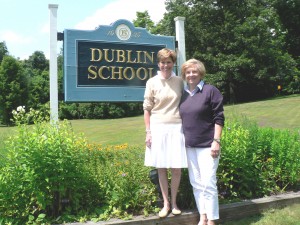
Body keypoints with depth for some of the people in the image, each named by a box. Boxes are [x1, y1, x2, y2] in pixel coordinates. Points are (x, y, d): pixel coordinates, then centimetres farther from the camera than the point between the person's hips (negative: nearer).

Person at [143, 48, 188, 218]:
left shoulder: (179, 81, 5)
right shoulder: (152, 82, 1)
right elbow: (147, 108, 2)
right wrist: (148, 132, -2)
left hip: (176, 127, 1)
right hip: (158, 127, -1)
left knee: (177, 168, 3)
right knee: (161, 168, 7)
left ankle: (174, 202, 22)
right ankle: (166, 203, 23)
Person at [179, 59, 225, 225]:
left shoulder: (211, 91, -5)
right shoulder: (184, 94, 11)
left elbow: (218, 118, -8)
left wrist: (216, 141, -14)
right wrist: (182, 140, 15)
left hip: (207, 145, -6)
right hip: (189, 146, 6)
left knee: (208, 183, -4)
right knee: (196, 183, 11)